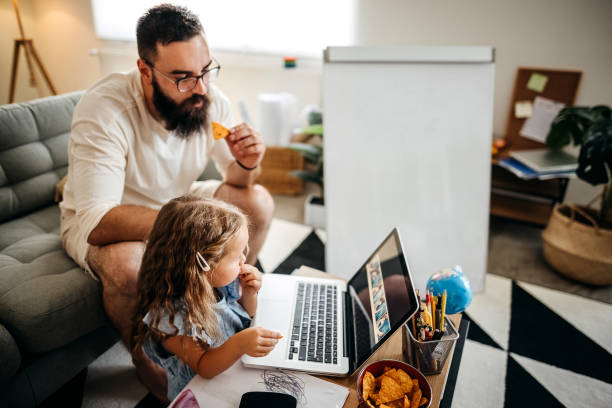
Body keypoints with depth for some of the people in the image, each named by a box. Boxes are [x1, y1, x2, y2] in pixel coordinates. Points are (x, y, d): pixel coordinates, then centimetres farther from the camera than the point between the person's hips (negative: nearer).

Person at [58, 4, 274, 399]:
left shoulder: (210, 100, -15)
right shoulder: (104, 109, -30)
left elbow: (236, 183, -5)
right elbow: (97, 222, -36)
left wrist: (247, 165, -29)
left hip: (175, 201, 5)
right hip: (97, 222, -4)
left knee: (259, 202, -11)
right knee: (126, 262, -37)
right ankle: (145, 359, -4)